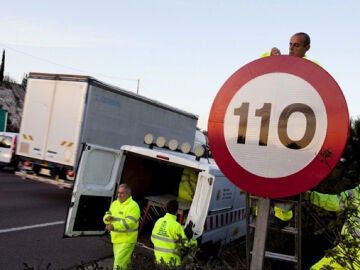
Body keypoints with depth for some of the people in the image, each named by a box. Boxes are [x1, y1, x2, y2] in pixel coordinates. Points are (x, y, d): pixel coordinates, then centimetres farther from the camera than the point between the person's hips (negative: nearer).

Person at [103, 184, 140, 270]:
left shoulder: (133, 206, -15)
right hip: (116, 239, 8)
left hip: (127, 240, -8)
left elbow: (129, 223, -25)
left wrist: (114, 226, -33)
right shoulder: (115, 203, 10)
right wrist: (107, 218, -11)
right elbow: (107, 215, 14)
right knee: (125, 262, 20)